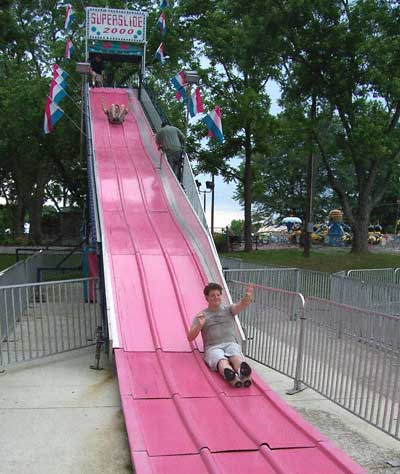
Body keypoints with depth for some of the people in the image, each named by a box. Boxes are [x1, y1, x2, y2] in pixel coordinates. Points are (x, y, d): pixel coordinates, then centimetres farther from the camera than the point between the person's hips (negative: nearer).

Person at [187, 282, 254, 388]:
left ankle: (244, 375, -63)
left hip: (231, 343, 2)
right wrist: (199, 325, -10)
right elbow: (190, 338, 10)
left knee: (237, 357, -33)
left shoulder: (228, 310, 21)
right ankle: (232, 376, -66)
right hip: (213, 347, -2)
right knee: (222, 361, -35)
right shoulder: (201, 316, 17)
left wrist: (247, 297, -26)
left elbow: (241, 305, -2)